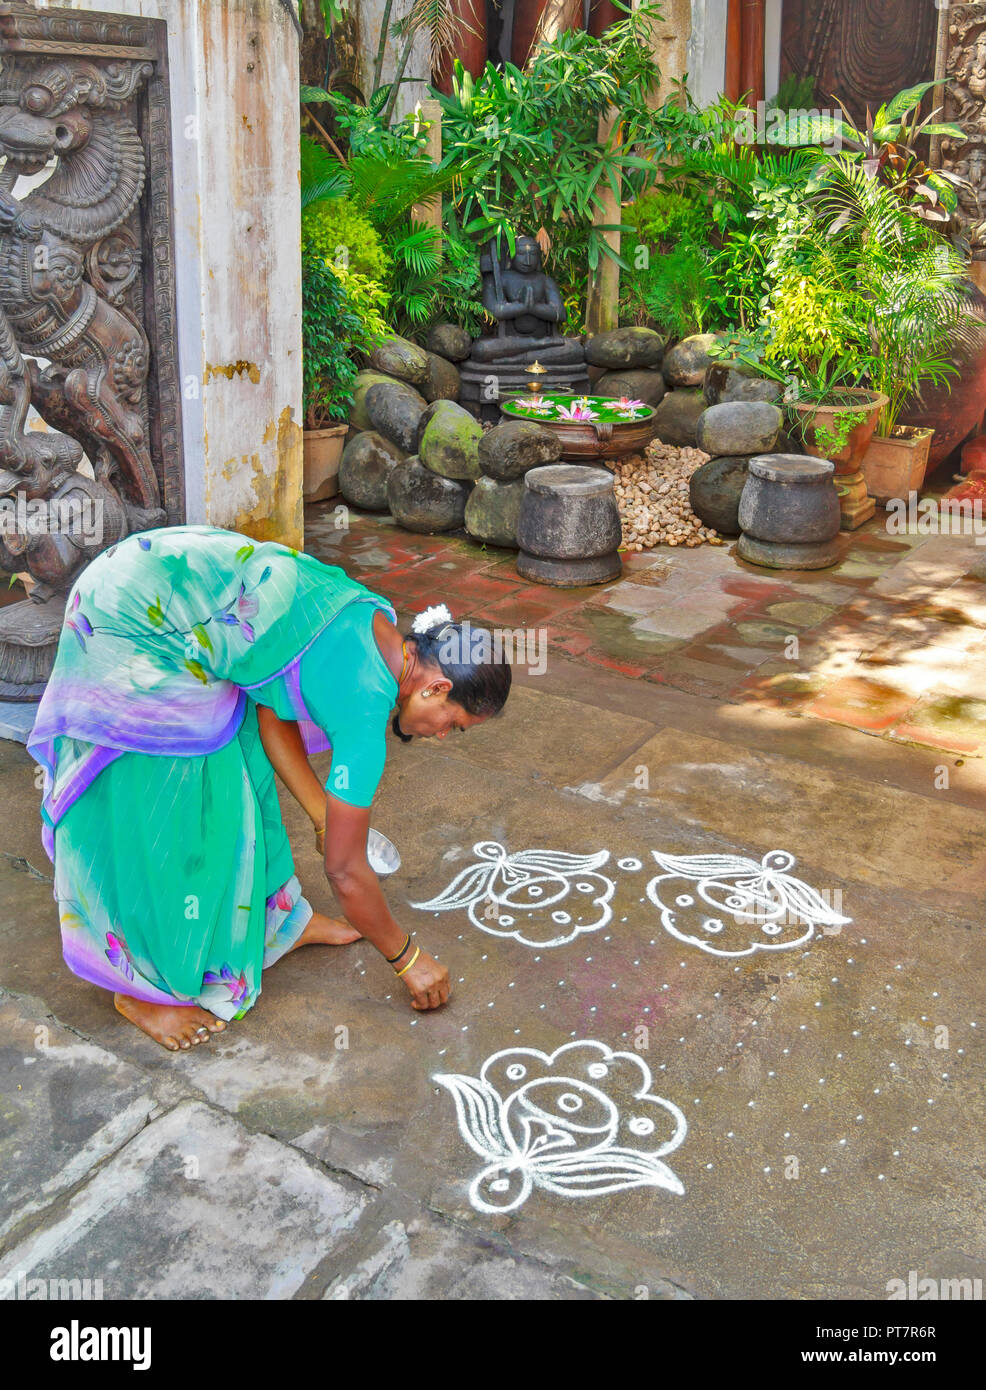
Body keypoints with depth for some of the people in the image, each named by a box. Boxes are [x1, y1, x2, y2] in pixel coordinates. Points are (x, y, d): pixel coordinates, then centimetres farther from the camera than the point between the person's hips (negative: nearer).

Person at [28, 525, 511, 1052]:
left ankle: (281, 921, 35)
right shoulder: (366, 701, -20)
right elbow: (346, 872, -11)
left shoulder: (374, 618, 2)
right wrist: (407, 958, 2)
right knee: (157, 815, 2)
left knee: (235, 773, 18)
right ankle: (139, 986, 20)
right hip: (132, 631, -9)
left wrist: (324, 816, 14)